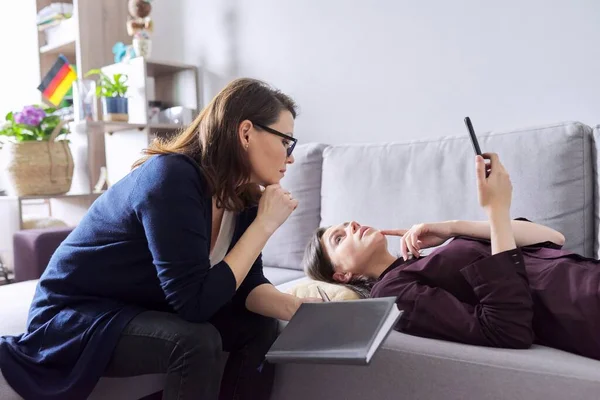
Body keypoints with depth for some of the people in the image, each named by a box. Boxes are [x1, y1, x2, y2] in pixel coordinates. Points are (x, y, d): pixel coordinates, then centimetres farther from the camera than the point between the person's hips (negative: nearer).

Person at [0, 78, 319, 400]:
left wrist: (298, 309, -21)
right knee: (197, 340, -29)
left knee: (261, 326, -5)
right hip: (72, 318, -7)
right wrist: (264, 224, -28)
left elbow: (247, 285, -3)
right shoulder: (172, 180, -29)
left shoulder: (241, 195, -5)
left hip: (143, 312, 8)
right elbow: (196, 302, -32)